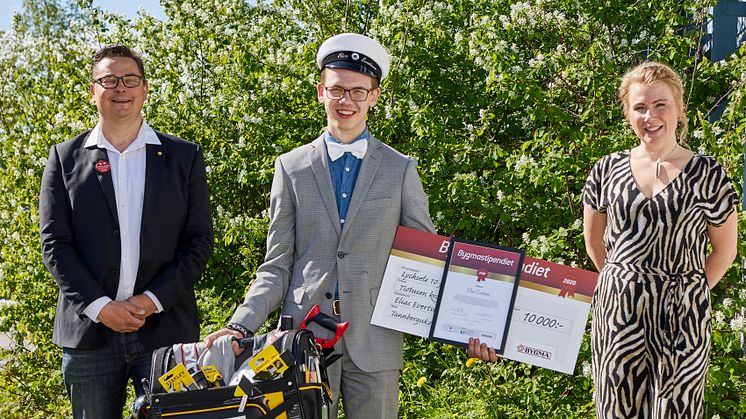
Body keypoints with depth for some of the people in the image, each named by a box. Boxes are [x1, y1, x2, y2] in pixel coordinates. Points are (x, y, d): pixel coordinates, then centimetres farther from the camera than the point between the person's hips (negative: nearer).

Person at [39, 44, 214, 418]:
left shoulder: (184, 157, 8)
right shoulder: (65, 158, 9)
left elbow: (199, 241, 4)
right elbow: (54, 243, 2)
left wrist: (153, 300, -8)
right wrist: (100, 307, -10)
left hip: (166, 329, 0)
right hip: (88, 330, 0)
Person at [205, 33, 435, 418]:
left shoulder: (401, 170, 7)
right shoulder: (291, 168, 8)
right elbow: (277, 267, 6)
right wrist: (241, 325, -7)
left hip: (375, 342, 0)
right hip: (304, 339, 0)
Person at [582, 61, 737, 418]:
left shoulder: (707, 175, -4)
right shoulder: (607, 171, 2)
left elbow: (725, 251, 2)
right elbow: (593, 240, 13)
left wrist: (687, 293, 3)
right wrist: (625, 282, 10)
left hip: (682, 313, -2)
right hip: (617, 309, 2)